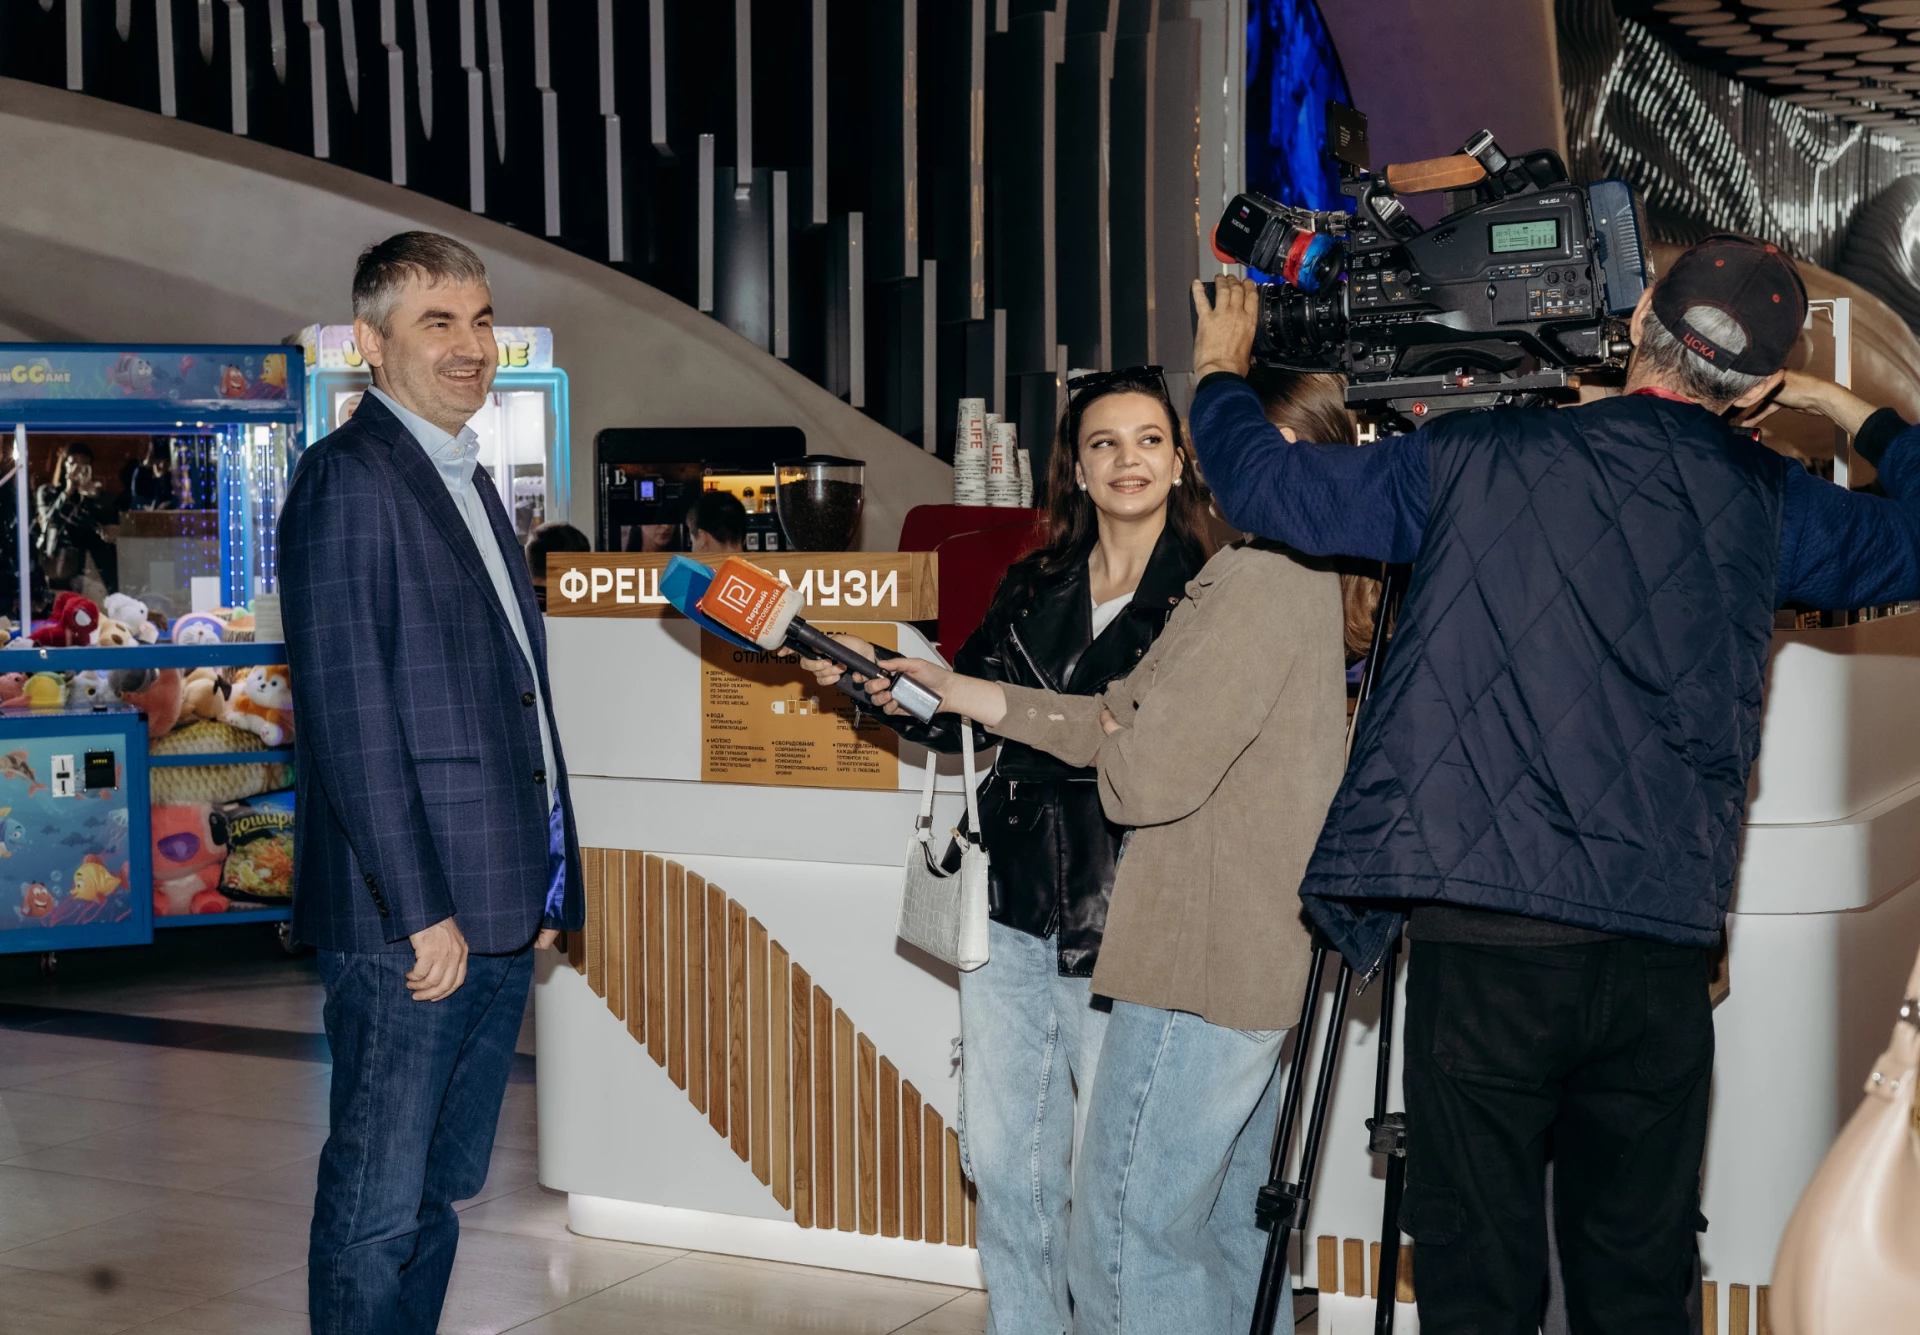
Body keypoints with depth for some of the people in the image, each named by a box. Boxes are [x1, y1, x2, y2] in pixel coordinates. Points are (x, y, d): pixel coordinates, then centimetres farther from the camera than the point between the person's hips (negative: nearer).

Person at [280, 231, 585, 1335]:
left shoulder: (474, 483, 18)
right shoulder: (349, 479, -11)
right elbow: (347, 712, -17)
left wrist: (548, 887, 16)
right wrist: (421, 910, -19)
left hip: (502, 912, 9)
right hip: (409, 921, -9)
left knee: (445, 1189, 17)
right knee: (377, 1209, 1)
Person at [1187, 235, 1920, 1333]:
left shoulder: (1481, 461, -1)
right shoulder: (1769, 504, 4)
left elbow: (1267, 483, 5)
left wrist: (1221, 370, 25)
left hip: (1486, 943, -2)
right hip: (1662, 949, 2)